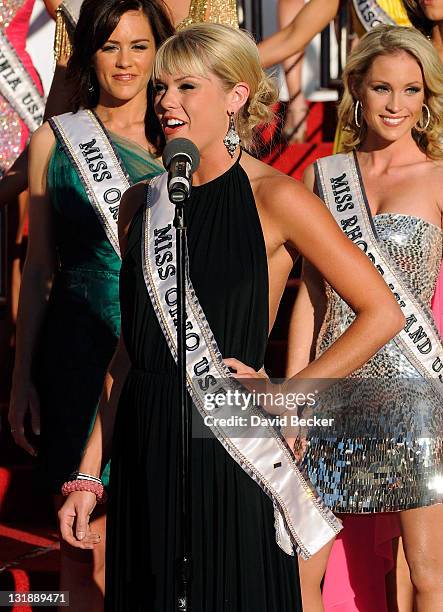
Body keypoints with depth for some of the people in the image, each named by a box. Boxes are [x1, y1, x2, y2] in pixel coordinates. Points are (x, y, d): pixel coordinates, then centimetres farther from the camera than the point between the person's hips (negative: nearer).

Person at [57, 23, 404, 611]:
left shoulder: (273, 198, -7)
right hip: (144, 453, 5)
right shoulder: (141, 203, 9)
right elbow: (130, 348, 14)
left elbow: (383, 313, -6)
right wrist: (88, 475, 10)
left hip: (228, 454, -5)